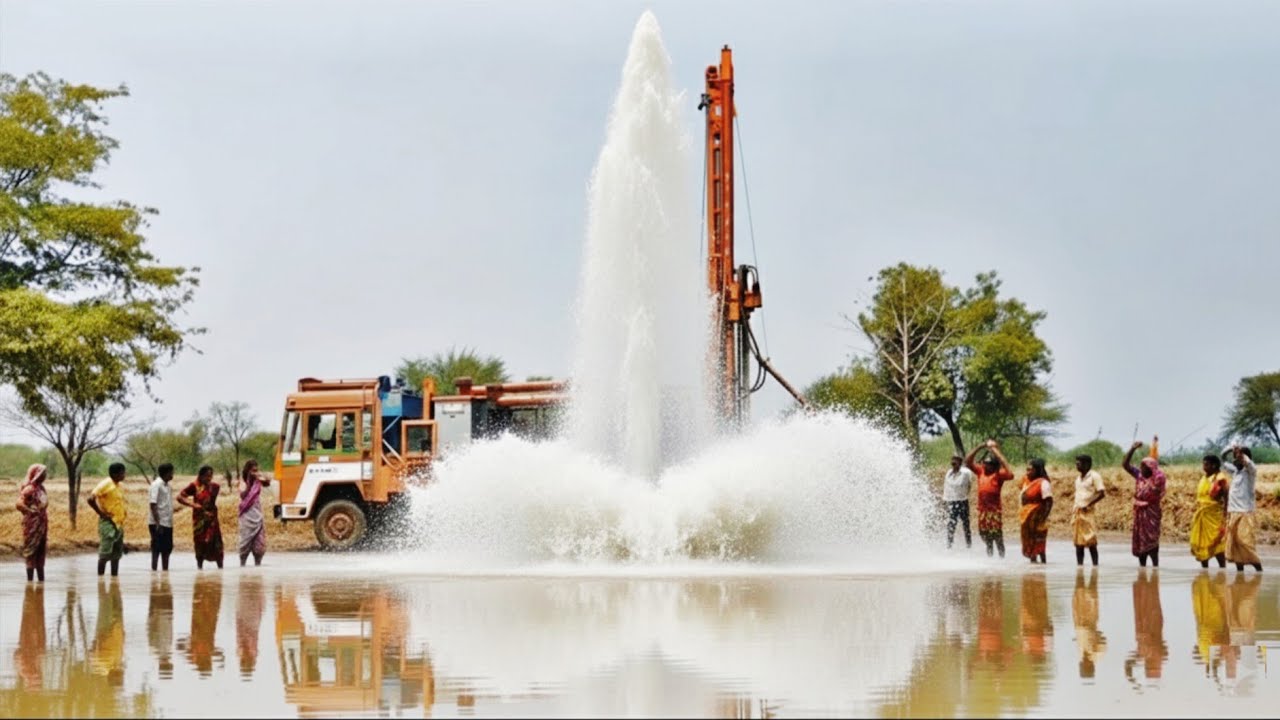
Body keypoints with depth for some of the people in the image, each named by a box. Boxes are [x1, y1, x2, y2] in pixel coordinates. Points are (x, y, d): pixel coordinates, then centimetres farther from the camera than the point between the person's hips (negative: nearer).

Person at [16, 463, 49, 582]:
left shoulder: (42, 488, 11)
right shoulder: (29, 489, -15)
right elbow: (19, 504, -24)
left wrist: (44, 515, 12)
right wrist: (31, 512, -16)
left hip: (42, 523, 9)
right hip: (32, 524, -9)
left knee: (42, 551, 13)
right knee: (31, 551, -4)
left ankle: (41, 579, 20)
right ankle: (30, 579, 0)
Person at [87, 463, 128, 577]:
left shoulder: (118, 486, 13)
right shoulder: (105, 485, -13)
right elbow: (91, 499, -20)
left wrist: (124, 511, 11)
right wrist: (101, 513, -16)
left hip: (119, 524, 9)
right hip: (108, 524, -9)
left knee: (117, 554, 11)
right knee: (105, 553, -8)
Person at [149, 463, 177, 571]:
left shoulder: (167, 486, 14)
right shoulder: (156, 485, -11)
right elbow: (153, 505, -16)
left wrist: (171, 521, 14)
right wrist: (157, 523, -21)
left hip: (168, 523, 8)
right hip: (158, 524, -8)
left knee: (167, 548, 10)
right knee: (157, 548, -4)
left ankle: (165, 570, 15)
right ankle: (154, 570, -1)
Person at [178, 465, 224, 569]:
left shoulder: (215, 486, 3)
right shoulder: (195, 486, -6)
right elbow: (180, 497, -5)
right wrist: (193, 504, -14)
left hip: (212, 519, 2)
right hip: (200, 520, -2)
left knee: (217, 544, -1)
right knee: (200, 545, 1)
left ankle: (220, 568, 7)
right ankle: (199, 567, 12)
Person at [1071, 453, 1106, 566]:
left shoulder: (1094, 476, -7)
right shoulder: (1078, 477, 16)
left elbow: (1102, 493, -12)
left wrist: (1088, 505, -15)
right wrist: (1075, 508, 11)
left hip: (1087, 512, -7)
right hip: (1076, 512, 7)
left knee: (1091, 542, -8)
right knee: (1078, 542, 7)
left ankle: (1095, 565, -5)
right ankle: (1079, 565, 9)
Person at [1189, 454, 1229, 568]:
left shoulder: (1220, 478, -10)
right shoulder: (1204, 479, 14)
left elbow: (1226, 497, -13)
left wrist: (1225, 514, -20)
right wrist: (1196, 514, 15)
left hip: (1214, 515, -8)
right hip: (1201, 515, 8)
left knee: (1217, 543, -8)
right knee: (1201, 544, 9)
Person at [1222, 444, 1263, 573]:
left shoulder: (1250, 471, -8)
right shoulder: (1235, 470, 13)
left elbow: (1248, 463, -31)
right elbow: (1222, 463, 26)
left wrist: (1240, 453, -24)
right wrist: (1227, 451, 11)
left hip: (1245, 513, -8)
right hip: (1233, 513, 8)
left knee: (1246, 543, -14)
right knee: (1234, 544, 6)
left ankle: (1259, 570, -11)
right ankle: (1240, 571, 10)